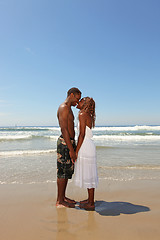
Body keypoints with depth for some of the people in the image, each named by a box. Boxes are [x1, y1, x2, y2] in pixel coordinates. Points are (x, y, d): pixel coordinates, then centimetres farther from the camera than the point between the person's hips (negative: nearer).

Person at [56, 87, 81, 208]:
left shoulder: (68, 108, 18)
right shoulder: (64, 107, -13)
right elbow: (64, 129, -21)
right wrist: (71, 149, -22)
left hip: (69, 142, 10)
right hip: (65, 143, -10)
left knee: (67, 171, 15)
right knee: (63, 171, -2)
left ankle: (63, 197, 26)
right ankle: (60, 201, 10)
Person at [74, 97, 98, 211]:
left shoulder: (82, 115, -12)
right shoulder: (88, 116, 15)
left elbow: (82, 134, -17)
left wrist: (76, 151, -15)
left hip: (86, 147, -9)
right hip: (89, 146, 9)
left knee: (88, 175, -1)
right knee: (88, 174, 16)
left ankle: (91, 204, 10)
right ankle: (90, 199, 29)